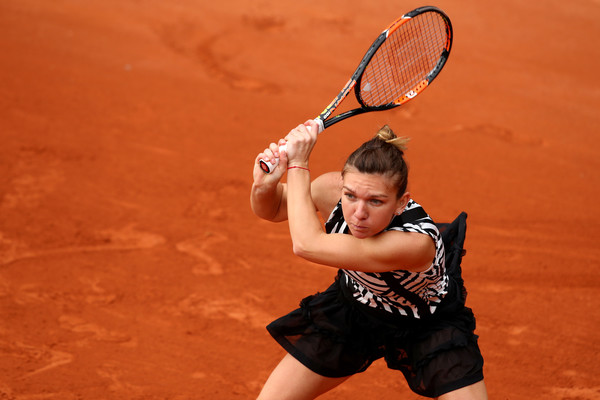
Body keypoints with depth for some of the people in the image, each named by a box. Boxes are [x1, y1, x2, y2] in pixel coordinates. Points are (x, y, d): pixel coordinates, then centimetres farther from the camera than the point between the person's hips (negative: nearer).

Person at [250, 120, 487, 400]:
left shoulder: (417, 243, -45)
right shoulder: (332, 190, -28)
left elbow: (306, 244, -46)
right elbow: (271, 209, -5)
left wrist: (298, 164, -39)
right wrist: (264, 185, -28)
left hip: (428, 328, -4)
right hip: (353, 308, 4)